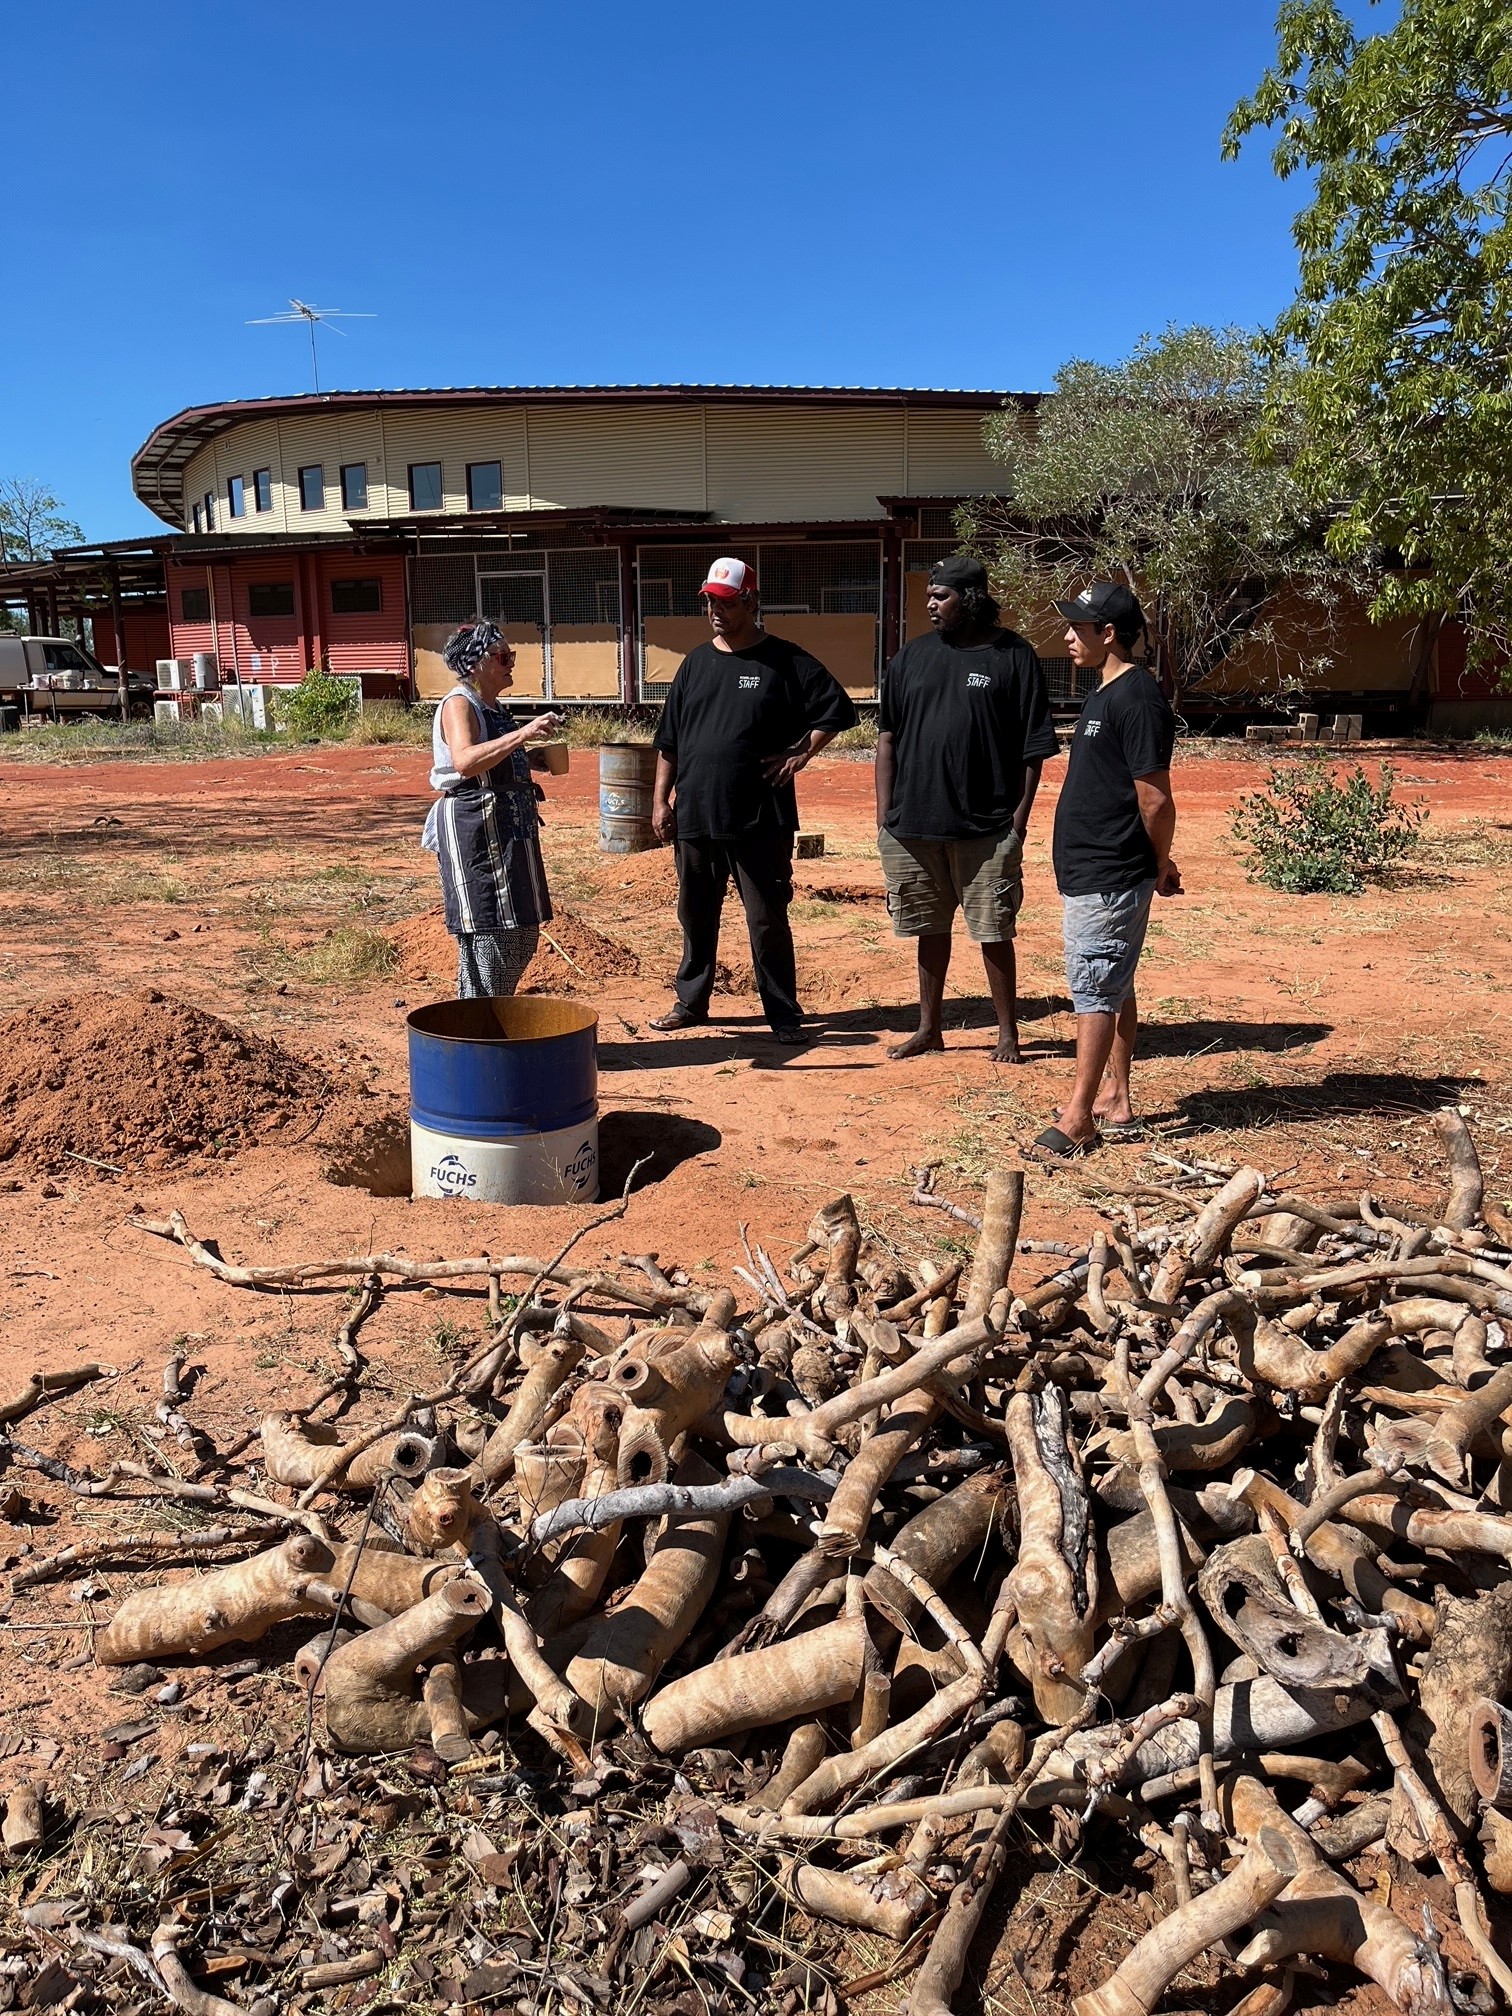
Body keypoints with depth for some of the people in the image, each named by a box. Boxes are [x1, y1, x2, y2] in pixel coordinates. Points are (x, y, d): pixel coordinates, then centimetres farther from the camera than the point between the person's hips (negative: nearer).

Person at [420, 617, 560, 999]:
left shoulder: (494, 707, 17)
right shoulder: (459, 704, -11)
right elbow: (465, 761, -29)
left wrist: (534, 760, 15)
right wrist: (522, 734, -34)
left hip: (509, 831, 10)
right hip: (473, 829, -10)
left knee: (522, 938, 14)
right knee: (487, 937, -9)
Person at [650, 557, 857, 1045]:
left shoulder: (786, 662, -3)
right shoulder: (695, 664, 11)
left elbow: (837, 710, 0)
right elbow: (669, 740, 14)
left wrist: (799, 754, -9)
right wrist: (661, 799, 9)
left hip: (760, 821, -5)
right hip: (694, 817, 5)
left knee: (768, 922, 0)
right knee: (695, 916, 14)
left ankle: (785, 1016, 10)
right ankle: (691, 1002, 29)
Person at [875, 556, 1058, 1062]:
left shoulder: (1013, 657, -3)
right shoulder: (913, 656, 8)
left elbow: (1034, 749, -3)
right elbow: (887, 737, 9)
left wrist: (1019, 819, -8)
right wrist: (884, 813, 3)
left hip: (986, 827, -4)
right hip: (913, 823, 4)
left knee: (993, 932, 3)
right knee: (930, 928, 14)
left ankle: (1008, 1033, 17)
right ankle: (929, 1029, 26)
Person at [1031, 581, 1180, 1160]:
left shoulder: (1136, 698, -17)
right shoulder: (1104, 694, 14)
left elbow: (1155, 798, -18)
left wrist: (1159, 867, -5)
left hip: (1108, 879, -10)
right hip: (1090, 873, 10)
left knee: (1094, 992, -6)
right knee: (1112, 989, 15)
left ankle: (1078, 1119, -1)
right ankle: (1114, 1101, 25)